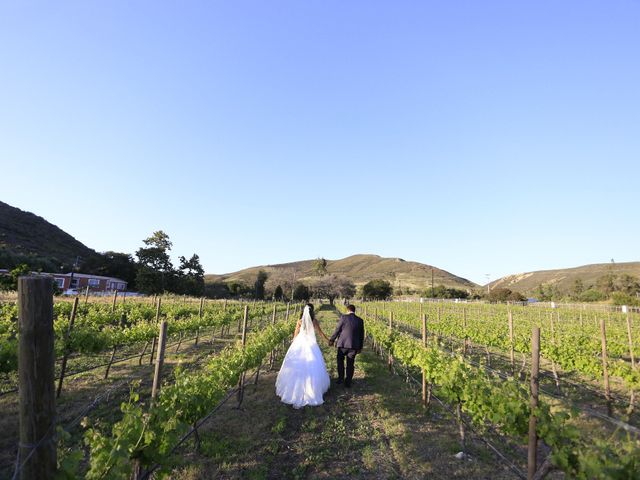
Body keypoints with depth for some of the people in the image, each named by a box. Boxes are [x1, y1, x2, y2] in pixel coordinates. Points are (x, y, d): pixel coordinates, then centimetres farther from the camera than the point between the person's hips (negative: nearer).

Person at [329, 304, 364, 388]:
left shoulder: (343, 318, -8)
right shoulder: (360, 320, 2)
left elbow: (337, 330, -5)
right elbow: (361, 335, 7)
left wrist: (332, 340, 9)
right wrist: (360, 347, 18)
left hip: (343, 344, -2)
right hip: (354, 345, 2)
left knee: (340, 360, 21)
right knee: (350, 364, 13)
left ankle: (341, 378, 17)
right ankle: (348, 382, 18)